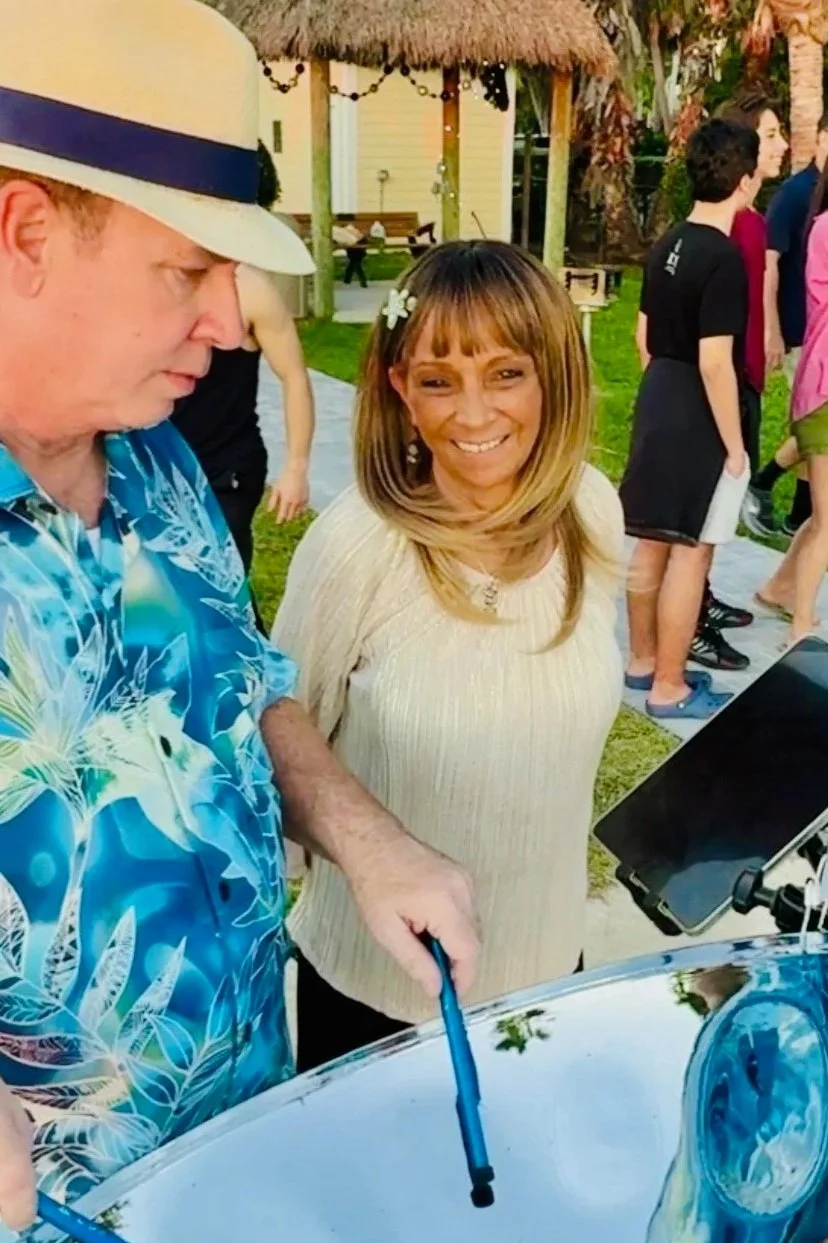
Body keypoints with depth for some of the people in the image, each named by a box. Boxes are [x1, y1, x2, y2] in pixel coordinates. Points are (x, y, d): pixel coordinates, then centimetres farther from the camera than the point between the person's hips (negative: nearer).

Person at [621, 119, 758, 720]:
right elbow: (714, 361, -22)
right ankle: (670, 687, 9)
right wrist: (734, 444, -16)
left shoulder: (668, 245, 7)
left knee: (653, 542, 16)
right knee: (690, 551, 0)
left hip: (658, 402, 9)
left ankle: (642, 661, 29)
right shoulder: (724, 258, -19)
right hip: (699, 417, -9)